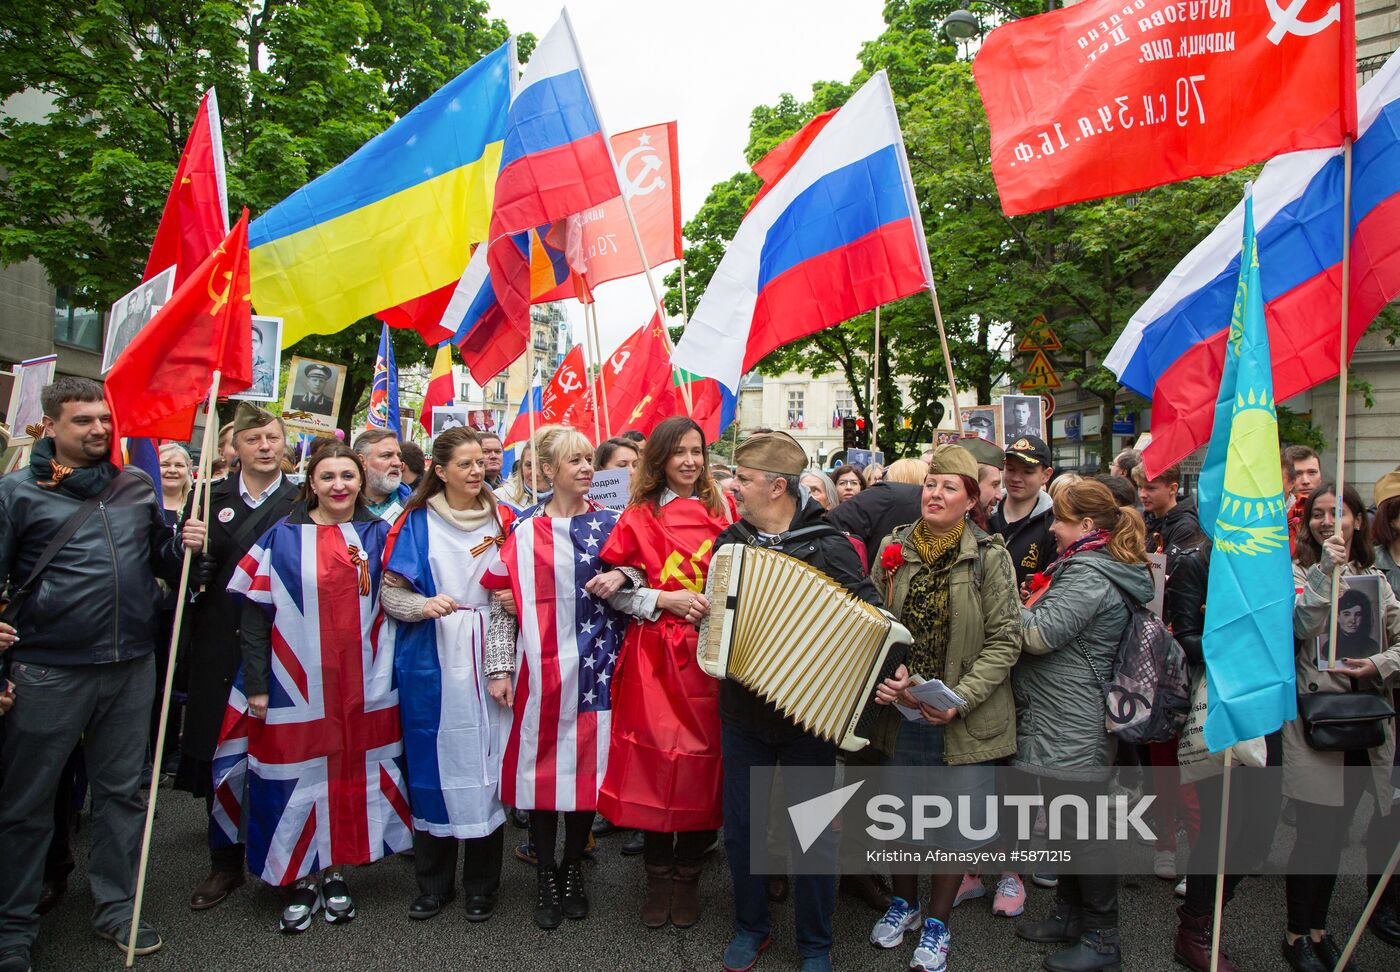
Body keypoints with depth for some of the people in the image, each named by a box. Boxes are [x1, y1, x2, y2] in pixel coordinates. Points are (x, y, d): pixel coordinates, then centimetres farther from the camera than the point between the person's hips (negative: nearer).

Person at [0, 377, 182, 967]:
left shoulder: (138, 488, 9)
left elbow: (164, 564, 15)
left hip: (132, 668, 4)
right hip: (48, 670, -3)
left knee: (121, 791, 14)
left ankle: (116, 908, 29)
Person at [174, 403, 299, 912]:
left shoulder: (303, 503, 1)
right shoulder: (210, 499, 7)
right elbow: (186, 576, 4)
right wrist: (191, 549, -16)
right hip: (220, 647, 2)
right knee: (219, 758, 10)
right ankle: (225, 863, 27)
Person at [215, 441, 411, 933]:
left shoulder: (379, 536, 6)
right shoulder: (281, 538, -1)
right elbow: (254, 616, -2)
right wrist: (257, 685, -5)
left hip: (363, 688, 2)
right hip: (297, 688, -2)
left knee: (353, 775, 9)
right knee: (299, 778, 5)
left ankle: (336, 873, 27)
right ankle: (301, 880, 23)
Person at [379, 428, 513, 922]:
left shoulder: (501, 520, 7)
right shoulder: (417, 522, 2)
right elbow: (390, 591, 1)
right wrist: (423, 606, -19)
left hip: (488, 655, 1)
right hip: (432, 659, -1)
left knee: (486, 760, 3)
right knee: (433, 760, 5)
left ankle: (481, 884, 19)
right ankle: (433, 882, 23)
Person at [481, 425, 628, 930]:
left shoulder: (610, 523, 4)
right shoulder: (524, 528, 1)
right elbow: (501, 600, 2)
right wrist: (500, 668, -2)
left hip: (596, 666, 1)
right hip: (542, 668, -1)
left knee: (588, 764, 8)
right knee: (543, 766, 5)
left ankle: (573, 868, 29)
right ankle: (546, 874, 24)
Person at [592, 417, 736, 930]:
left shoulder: (722, 509, 10)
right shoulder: (638, 516, 5)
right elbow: (616, 591, 2)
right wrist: (663, 600, -11)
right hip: (655, 652, -1)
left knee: (703, 757, 3)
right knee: (656, 756, 0)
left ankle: (687, 877, 21)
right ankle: (658, 875, 20)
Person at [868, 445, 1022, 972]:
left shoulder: (989, 555, -9)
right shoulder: (893, 549, 0)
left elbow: (1004, 640, -10)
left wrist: (960, 699, -19)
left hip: (965, 718, -2)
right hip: (901, 710, 3)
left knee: (957, 818, 11)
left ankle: (936, 923, 33)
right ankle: (904, 901, 43)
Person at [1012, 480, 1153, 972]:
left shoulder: (1089, 575, -19)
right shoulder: (1088, 567, 14)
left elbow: (1039, 635, -24)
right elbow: (1059, 631, 22)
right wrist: (1032, 606, 6)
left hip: (1071, 727, -10)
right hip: (1065, 723, 10)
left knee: (1080, 828, 1)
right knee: (1070, 824, 19)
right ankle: (1070, 916, 33)